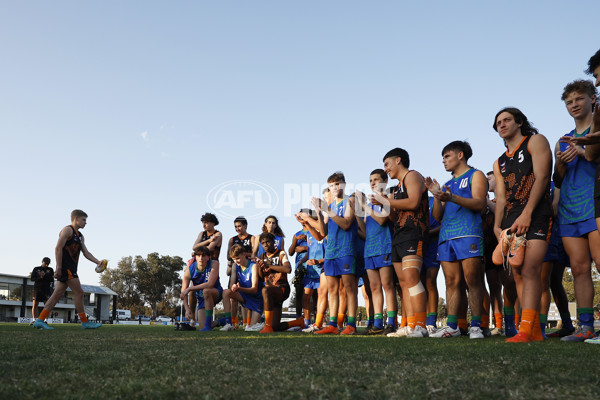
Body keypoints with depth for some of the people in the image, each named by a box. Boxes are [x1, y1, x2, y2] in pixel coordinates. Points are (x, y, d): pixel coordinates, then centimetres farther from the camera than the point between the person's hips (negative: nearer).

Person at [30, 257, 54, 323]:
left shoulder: (50, 270, 11)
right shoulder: (36, 269, 11)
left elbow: (52, 280, 1)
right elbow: (32, 278, 2)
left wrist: (45, 275, -14)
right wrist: (40, 277, -14)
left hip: (46, 288, 0)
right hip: (37, 288, 0)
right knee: (35, 304, -8)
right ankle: (34, 320, -5)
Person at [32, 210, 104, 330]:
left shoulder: (80, 235, 23)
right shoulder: (68, 230, -6)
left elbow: (86, 252, 19)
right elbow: (58, 248, -13)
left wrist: (98, 262, 5)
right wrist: (59, 268, -19)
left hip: (71, 268, 9)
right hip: (65, 267, -9)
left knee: (58, 294, 6)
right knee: (79, 292, -8)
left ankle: (40, 320, 9)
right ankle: (84, 322, -2)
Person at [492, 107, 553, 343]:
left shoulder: (536, 142, 6)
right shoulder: (499, 163, 24)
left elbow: (541, 178, -6)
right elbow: (501, 197, 17)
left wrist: (526, 214, -16)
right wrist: (497, 226, 0)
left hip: (536, 216, -6)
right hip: (512, 222, 7)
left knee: (530, 270, -18)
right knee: (518, 274, 0)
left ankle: (526, 330, -24)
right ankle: (535, 331, 3)